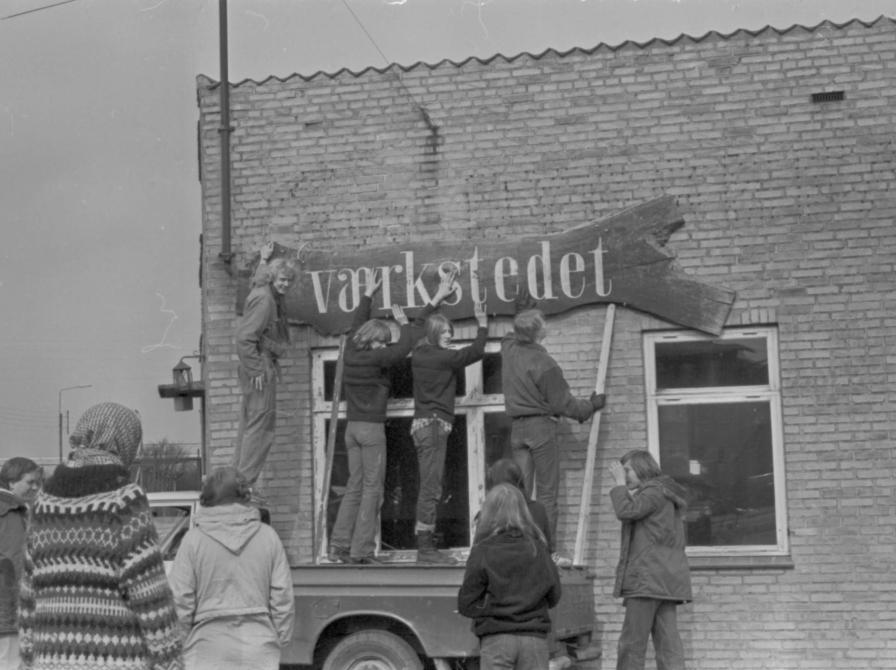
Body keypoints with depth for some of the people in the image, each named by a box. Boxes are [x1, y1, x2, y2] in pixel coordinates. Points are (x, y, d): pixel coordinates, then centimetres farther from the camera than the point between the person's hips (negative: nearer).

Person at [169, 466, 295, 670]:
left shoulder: (194, 539, -3)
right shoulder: (267, 536, 2)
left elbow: (180, 599, -4)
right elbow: (283, 597, 1)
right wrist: (280, 640, 9)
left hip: (208, 653, -1)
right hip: (259, 652, 2)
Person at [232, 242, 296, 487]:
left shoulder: (271, 297, 13)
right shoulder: (263, 299, -15)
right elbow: (245, 337, -22)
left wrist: (264, 260, 48)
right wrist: (256, 370, -22)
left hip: (260, 369, 11)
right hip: (261, 370, -11)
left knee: (248, 425, 13)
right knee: (260, 426, -8)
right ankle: (244, 483, -6)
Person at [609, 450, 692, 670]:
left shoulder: (655, 490, -3)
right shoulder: (666, 495, 26)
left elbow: (625, 512, -16)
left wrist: (619, 482, -6)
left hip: (649, 577, -10)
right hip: (665, 579, 10)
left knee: (632, 643, -8)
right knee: (668, 643, -1)